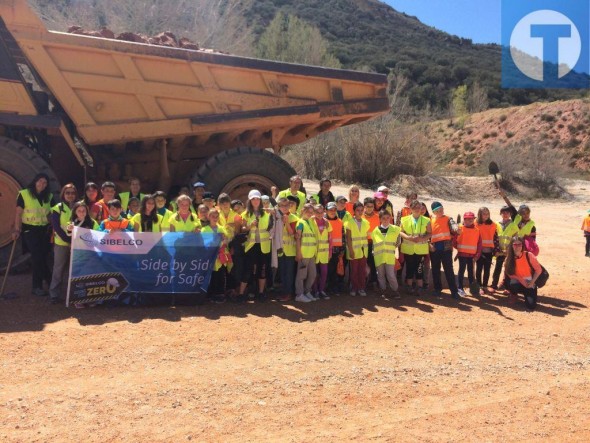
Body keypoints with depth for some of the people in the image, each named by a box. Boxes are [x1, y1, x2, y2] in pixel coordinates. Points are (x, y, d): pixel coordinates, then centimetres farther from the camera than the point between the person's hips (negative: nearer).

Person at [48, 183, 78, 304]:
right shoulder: (58, 208, 0)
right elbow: (56, 226, -7)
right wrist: (67, 239, -16)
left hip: (76, 243, 2)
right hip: (61, 242, -2)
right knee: (59, 268, 1)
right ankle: (54, 294, 8)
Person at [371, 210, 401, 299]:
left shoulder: (395, 229, 1)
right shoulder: (375, 230, 3)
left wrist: (395, 246, 8)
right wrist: (373, 252, 9)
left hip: (390, 256, -1)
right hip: (378, 257, 2)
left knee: (391, 275, -4)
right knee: (381, 275, 9)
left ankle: (395, 291, 12)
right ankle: (384, 291, 21)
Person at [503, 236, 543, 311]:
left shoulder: (528, 255, -16)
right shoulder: (509, 258, -10)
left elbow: (539, 270, -10)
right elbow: (508, 273, -9)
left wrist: (532, 282, -14)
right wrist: (520, 279, -22)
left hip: (529, 283, -1)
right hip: (517, 283, 2)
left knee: (531, 305, -18)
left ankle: (526, 293, 17)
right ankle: (514, 295, 2)